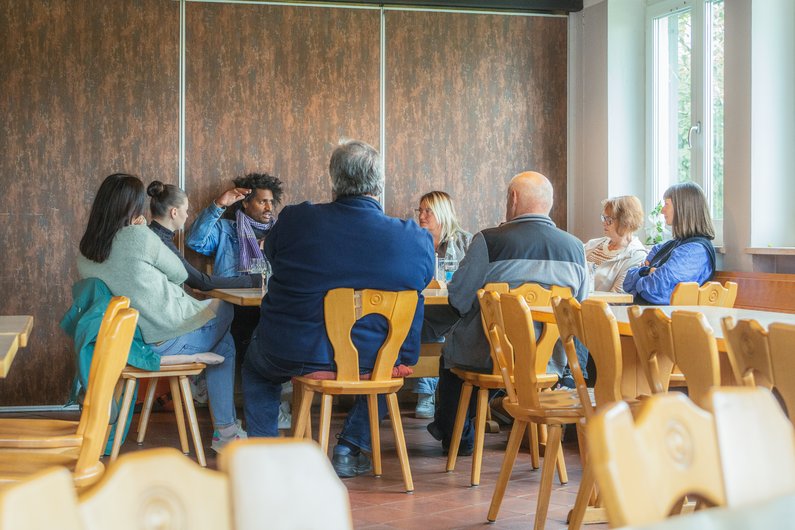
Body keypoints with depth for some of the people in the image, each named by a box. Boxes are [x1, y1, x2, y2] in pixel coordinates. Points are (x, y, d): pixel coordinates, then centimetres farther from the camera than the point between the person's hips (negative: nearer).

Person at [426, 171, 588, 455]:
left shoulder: (488, 240, -17)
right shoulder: (575, 247, -5)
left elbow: (458, 300, -12)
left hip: (490, 357, -4)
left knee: (451, 345, 28)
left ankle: (457, 436, 42)